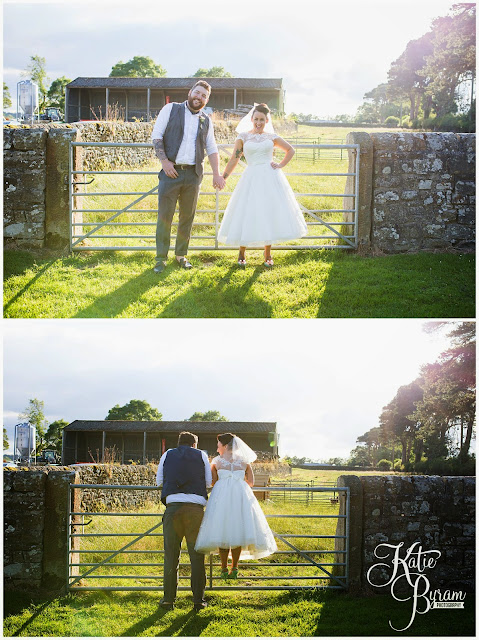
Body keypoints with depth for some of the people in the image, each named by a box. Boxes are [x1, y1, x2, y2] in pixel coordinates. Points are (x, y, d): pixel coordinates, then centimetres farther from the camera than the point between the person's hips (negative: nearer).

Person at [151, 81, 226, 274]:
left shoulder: (206, 121, 14)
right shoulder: (171, 109, 4)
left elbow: (212, 149, 17)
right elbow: (156, 136, 0)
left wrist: (217, 174, 7)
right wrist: (164, 161, -10)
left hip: (193, 174, 3)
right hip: (171, 171, -3)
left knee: (187, 217, 7)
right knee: (164, 216, -4)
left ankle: (181, 255, 19)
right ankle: (161, 258, 2)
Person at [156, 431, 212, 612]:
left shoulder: (168, 455, 17)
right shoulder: (201, 455, 14)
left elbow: (159, 481, 17)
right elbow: (209, 482, 12)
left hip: (173, 506, 1)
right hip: (195, 506, -1)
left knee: (171, 555, 5)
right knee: (196, 555, 3)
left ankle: (168, 598, 5)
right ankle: (198, 600, 3)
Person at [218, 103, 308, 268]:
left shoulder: (271, 137, 9)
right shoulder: (243, 137, 5)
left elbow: (290, 150, 20)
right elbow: (234, 160, 4)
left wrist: (281, 165, 6)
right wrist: (222, 178, -2)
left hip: (271, 178, 2)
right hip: (252, 178, -2)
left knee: (269, 215, 2)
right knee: (248, 215, -3)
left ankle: (267, 255, 14)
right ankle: (241, 254, 12)